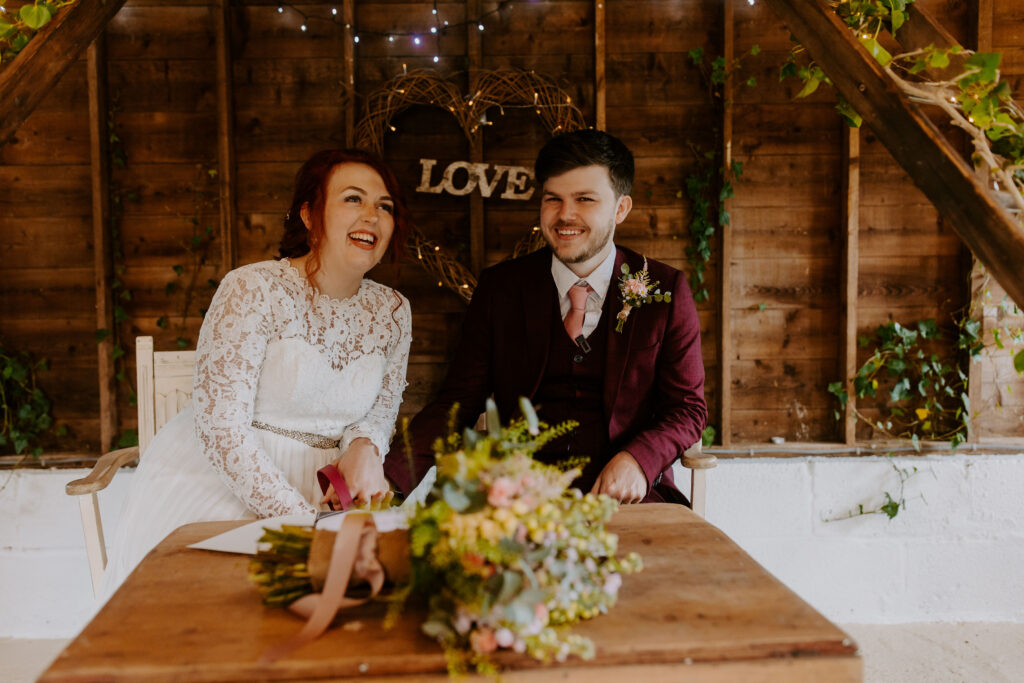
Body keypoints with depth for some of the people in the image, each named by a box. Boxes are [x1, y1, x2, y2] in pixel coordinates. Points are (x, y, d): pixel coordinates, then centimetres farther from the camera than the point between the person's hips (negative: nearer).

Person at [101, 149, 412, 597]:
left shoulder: (392, 312, 5)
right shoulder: (254, 290, -12)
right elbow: (219, 424, -17)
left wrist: (364, 447, -8)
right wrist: (296, 514, -23)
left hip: (318, 487, 5)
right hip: (219, 477, -4)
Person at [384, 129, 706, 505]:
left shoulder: (666, 291, 1)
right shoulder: (500, 287, 4)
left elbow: (688, 407, 3)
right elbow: (458, 400, 0)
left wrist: (636, 460, -19)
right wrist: (389, 476, -18)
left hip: (626, 496, 0)